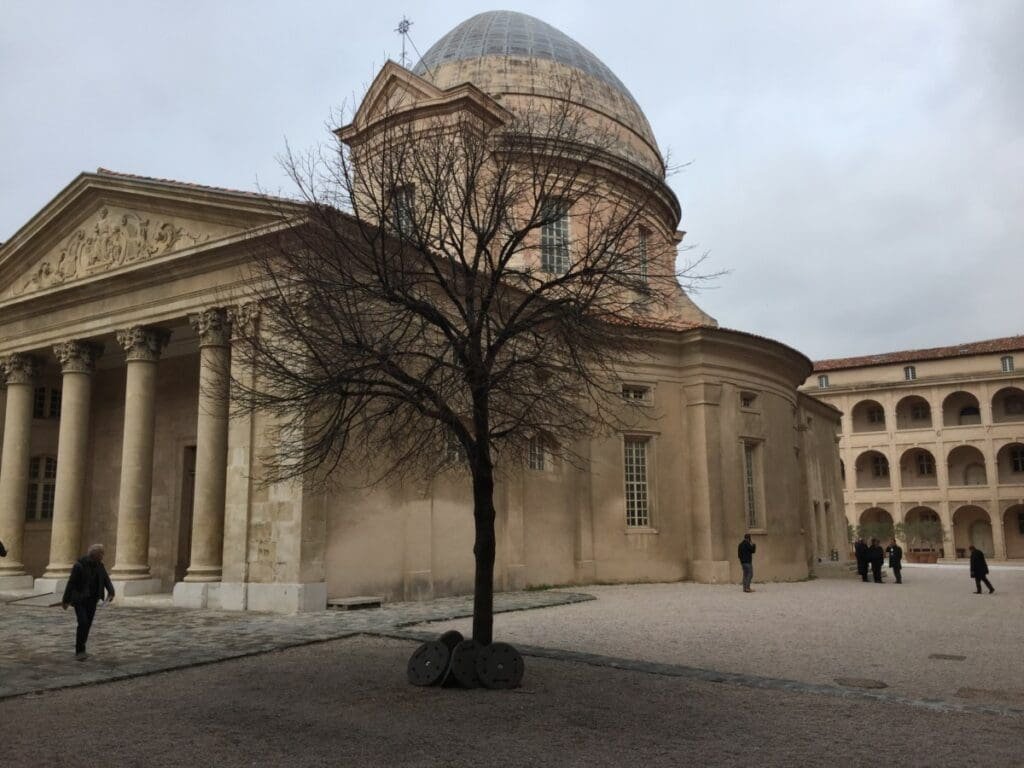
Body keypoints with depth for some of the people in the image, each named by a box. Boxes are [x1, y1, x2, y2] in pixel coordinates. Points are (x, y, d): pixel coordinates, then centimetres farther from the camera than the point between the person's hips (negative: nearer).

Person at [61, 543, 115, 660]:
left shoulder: (99, 566, 0)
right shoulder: (79, 565, -18)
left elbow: (106, 580, -7)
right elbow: (71, 583, -13)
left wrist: (111, 592, -25)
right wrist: (65, 601, -8)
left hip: (92, 600, 6)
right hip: (79, 599, -6)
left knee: (87, 625, 8)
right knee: (83, 623, -17)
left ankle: (80, 650, 21)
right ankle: (79, 651, -9)